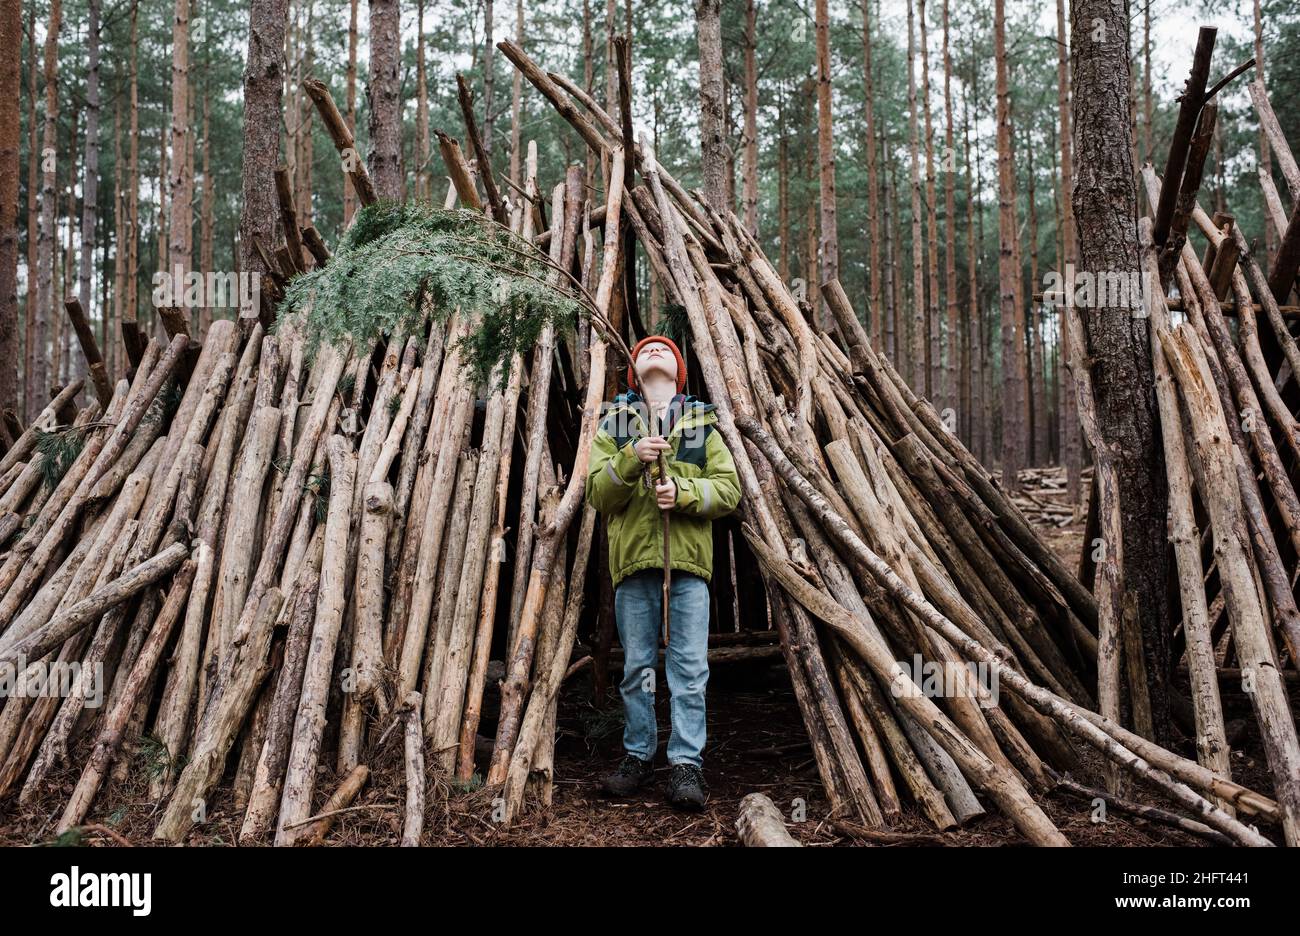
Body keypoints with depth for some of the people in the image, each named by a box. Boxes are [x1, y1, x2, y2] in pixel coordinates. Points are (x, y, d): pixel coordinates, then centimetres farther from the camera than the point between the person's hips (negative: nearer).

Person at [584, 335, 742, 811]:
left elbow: (729, 489, 4)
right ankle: (638, 756, 17)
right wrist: (631, 459, -15)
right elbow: (596, 492, 2)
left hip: (689, 559, 0)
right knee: (637, 666, 7)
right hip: (633, 558, 1)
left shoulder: (702, 422, 13)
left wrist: (683, 492, -14)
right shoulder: (615, 422, 13)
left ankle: (687, 764, 1)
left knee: (690, 668, -3)